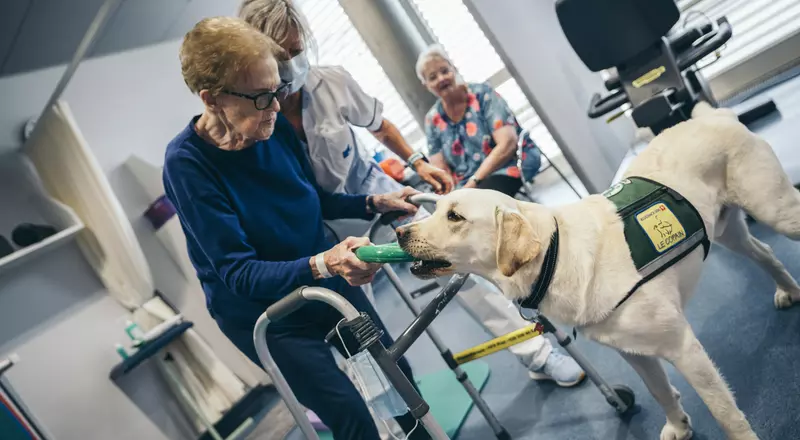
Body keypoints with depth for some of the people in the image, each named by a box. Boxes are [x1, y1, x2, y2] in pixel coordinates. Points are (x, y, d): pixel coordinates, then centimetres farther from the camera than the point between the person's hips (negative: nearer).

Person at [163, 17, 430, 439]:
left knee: (398, 374, 13)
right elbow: (238, 273, -27)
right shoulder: (186, 164, -25)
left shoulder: (277, 128, -11)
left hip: (327, 281, 5)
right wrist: (323, 263, -42)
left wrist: (374, 203, -9)